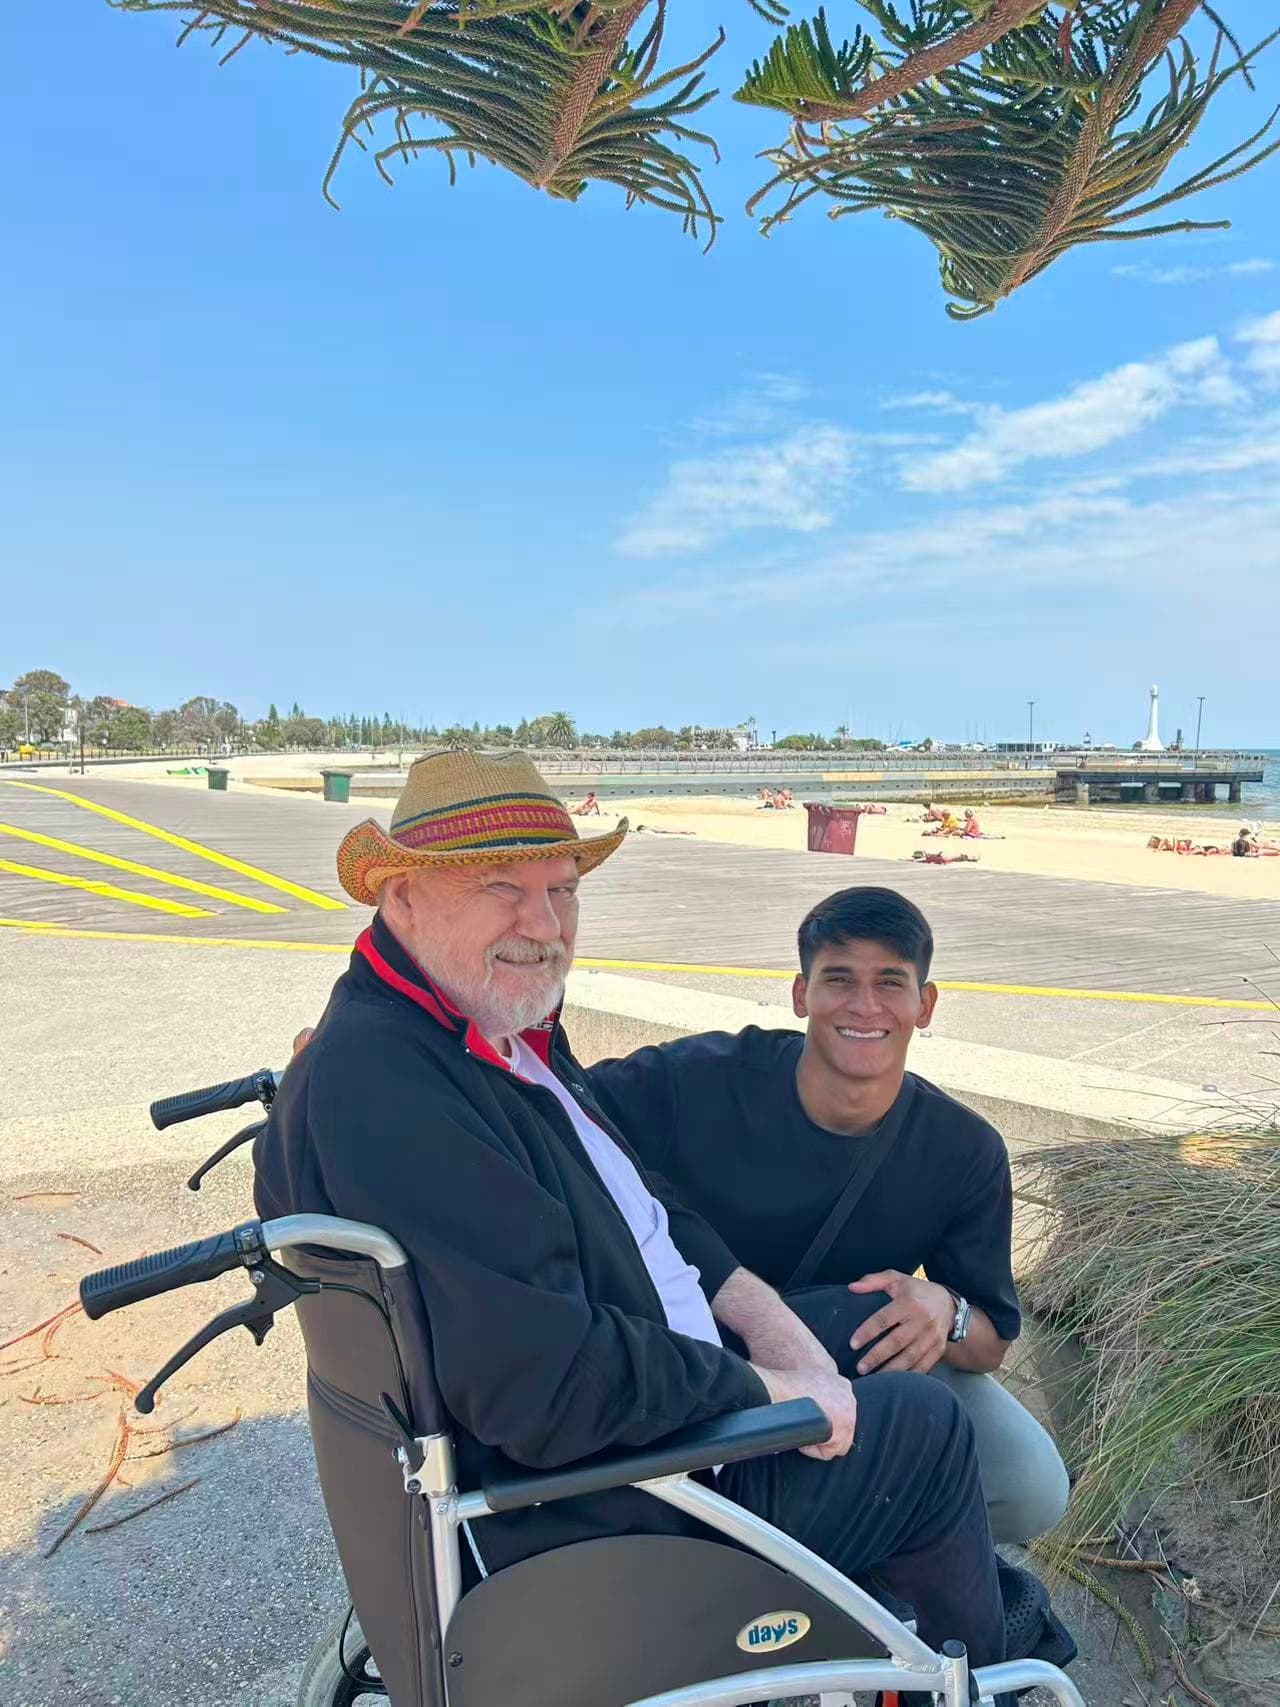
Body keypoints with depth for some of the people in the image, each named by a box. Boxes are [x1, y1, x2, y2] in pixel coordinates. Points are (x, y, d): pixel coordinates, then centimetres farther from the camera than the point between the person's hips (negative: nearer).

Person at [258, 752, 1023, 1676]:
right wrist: (766, 1392, -20)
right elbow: (554, 1394, -34)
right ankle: (977, 1669, 31)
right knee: (930, 1433, 2)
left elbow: (635, 1200, 10)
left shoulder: (507, 1029, -1)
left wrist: (754, 1306, -2)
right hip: (579, 1514, -9)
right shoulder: (384, 1091, -33)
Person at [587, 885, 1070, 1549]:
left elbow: (992, 1343, -6)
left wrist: (946, 1314, -31)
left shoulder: (967, 1152, -14)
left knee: (1034, 1492, -17)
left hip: (870, 1363, 3)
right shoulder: (697, 1083, -24)